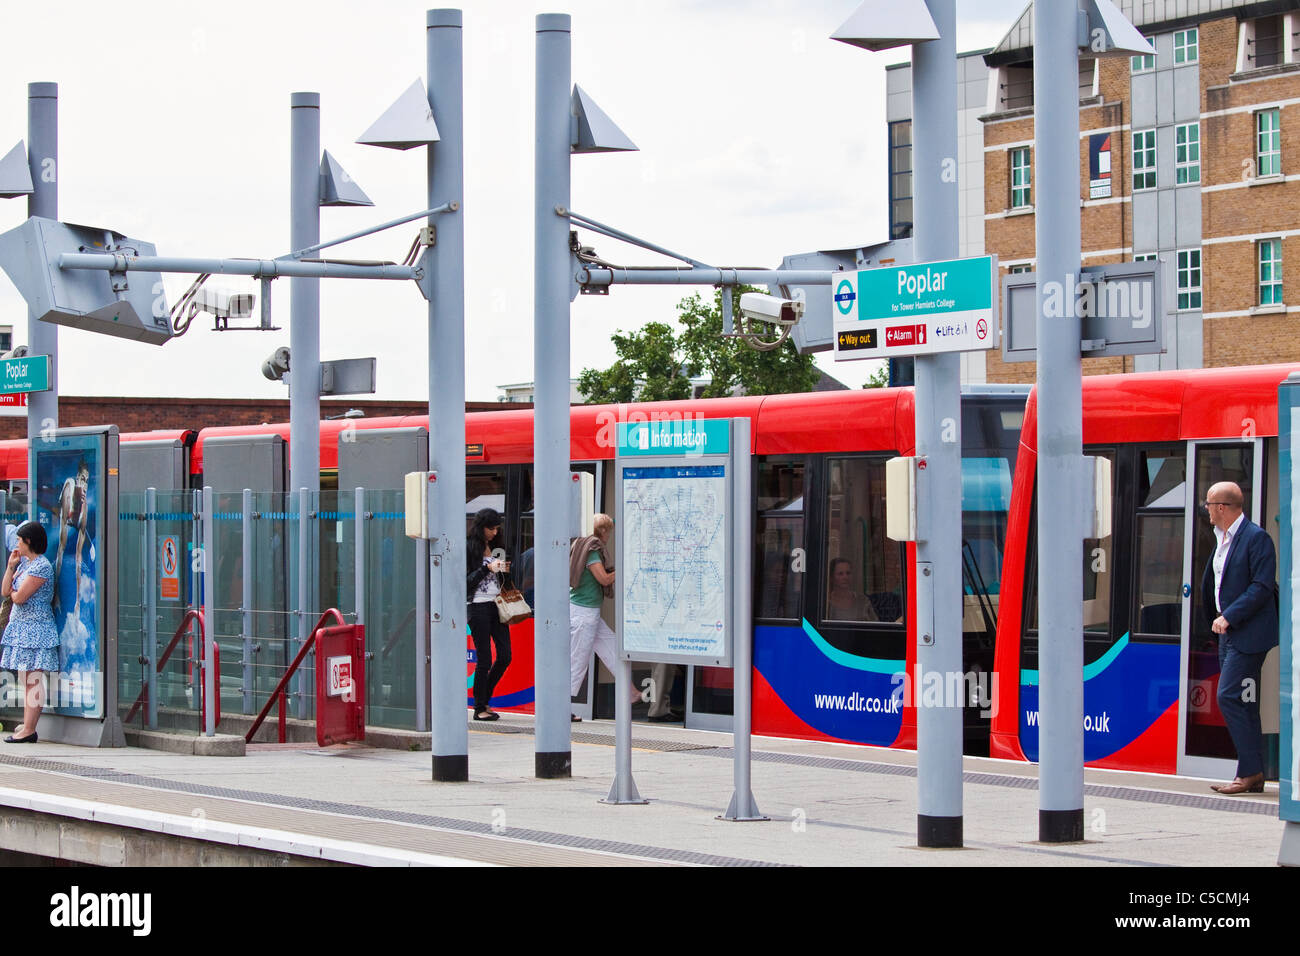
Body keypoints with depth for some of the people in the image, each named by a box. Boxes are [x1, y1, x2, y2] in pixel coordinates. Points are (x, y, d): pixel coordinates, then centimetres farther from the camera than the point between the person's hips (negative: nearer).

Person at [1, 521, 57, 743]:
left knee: (33, 680, -10)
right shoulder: (24, 563, 16)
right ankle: (27, 724, 13)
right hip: (21, 627, 10)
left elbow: (19, 597, -19)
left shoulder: (41, 567, -14)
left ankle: (29, 730, -12)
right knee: (26, 681, 10)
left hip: (35, 627, -10)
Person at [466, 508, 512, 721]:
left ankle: (484, 701, 18)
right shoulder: (470, 549, -5)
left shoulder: (496, 548, 16)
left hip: (497, 606, 7)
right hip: (478, 606, -7)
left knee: (505, 656, 3)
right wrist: (487, 569, -17)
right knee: (484, 659, -5)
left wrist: (505, 570, 2)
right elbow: (466, 581, -9)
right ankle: (480, 709, 4)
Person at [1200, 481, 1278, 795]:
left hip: (1249, 634, -10)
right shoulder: (1222, 539, 15)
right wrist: (1217, 619, 18)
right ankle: (1253, 774, 13)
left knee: (1229, 696, -14)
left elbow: (1262, 587, -20)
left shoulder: (1257, 538, -13)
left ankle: (1250, 772, -11)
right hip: (1229, 632, 10)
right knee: (1240, 703, 9)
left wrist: (1229, 616, -22)